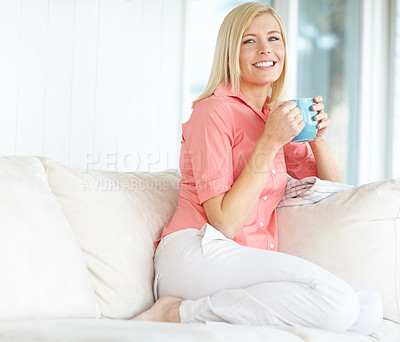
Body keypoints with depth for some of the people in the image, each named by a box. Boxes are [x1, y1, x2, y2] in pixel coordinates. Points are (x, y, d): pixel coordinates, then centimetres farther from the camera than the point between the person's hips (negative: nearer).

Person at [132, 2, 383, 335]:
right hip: (196, 256, -8)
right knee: (338, 302, -27)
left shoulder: (277, 117, 19)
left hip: (250, 266, 8)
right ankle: (177, 312, -18)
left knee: (369, 308, -14)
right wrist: (269, 143, -15)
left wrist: (318, 136, 6)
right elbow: (223, 223, -12)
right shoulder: (215, 110, -5)